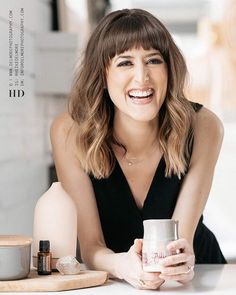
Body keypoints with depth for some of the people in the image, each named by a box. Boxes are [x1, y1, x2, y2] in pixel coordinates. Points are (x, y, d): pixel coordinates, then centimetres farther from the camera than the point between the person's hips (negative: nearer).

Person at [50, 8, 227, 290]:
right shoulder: (70, 132, -17)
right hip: (111, 279, 0)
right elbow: (90, 245, -15)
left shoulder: (203, 127, -16)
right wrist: (120, 265, -37)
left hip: (194, 273, 1)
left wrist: (181, 259, -40)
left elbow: (182, 236, -17)